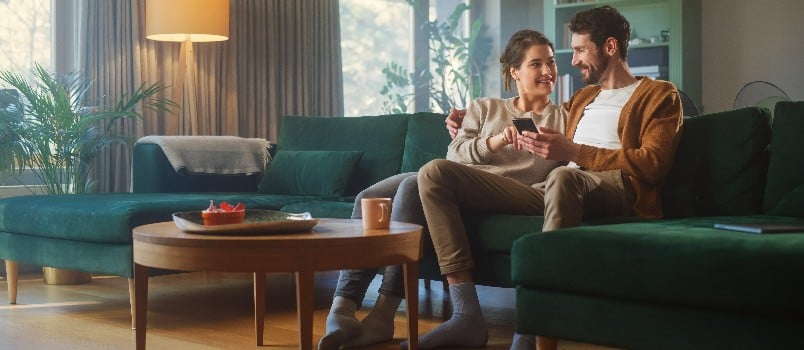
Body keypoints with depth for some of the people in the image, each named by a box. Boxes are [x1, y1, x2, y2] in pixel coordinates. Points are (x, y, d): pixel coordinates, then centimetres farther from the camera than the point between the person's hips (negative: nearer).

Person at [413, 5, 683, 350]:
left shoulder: (659, 95, 12)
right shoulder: (583, 97, 33)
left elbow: (652, 165, -4)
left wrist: (573, 152, -14)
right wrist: (473, 117, 39)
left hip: (615, 190, -7)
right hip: (550, 190, 7)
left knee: (564, 178, -45)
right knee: (435, 173, -9)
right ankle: (467, 315, -23)